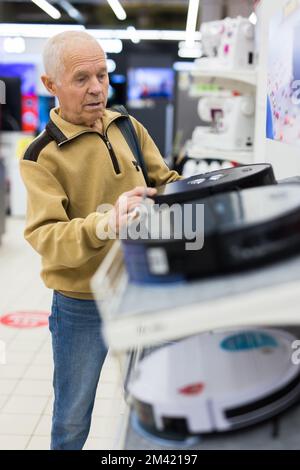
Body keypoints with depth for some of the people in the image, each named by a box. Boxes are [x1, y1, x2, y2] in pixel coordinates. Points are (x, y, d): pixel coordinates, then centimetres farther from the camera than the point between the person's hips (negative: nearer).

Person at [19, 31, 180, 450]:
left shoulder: (128, 127, 1)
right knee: (72, 419, 12)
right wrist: (104, 225, -41)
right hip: (82, 305, -4)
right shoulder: (42, 156, -14)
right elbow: (45, 237, -23)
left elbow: (165, 181, 7)